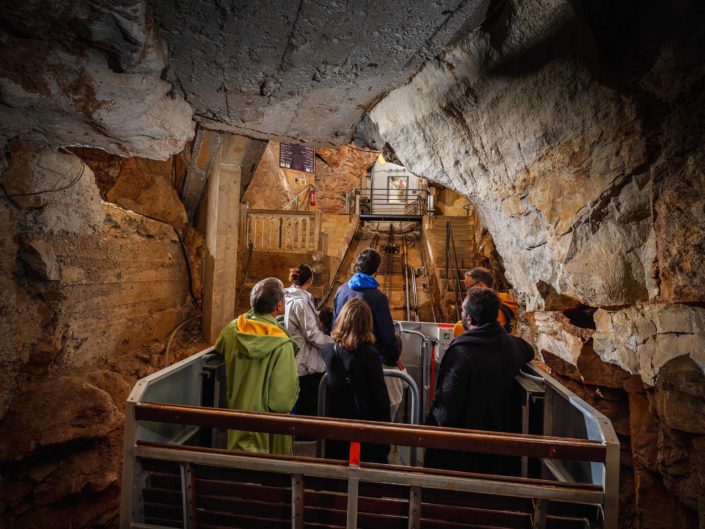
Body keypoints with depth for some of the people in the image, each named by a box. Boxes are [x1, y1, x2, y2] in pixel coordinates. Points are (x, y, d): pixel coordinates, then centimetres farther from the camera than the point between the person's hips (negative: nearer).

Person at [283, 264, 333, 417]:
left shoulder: (287, 298, 6)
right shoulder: (301, 301, -19)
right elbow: (313, 335, -20)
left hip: (294, 363, 9)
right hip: (307, 365, -9)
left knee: (300, 409, 19)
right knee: (310, 410, 2)